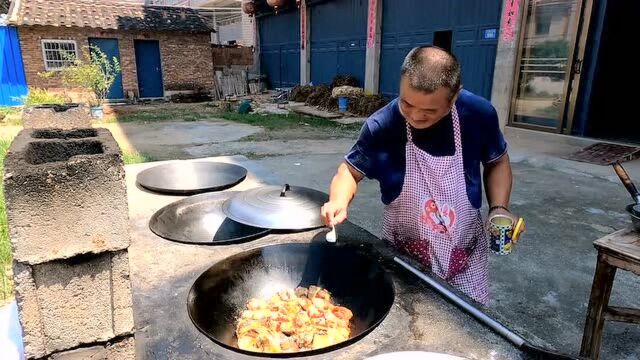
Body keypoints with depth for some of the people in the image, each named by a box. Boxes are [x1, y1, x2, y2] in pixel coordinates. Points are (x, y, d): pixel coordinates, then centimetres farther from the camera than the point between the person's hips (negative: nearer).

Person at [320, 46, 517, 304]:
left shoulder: (479, 114, -17)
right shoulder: (382, 125, -22)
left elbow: (497, 162, 2)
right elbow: (351, 169, -7)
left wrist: (499, 209, -12)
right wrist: (339, 201, -27)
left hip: (465, 254, 1)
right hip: (402, 252, 0)